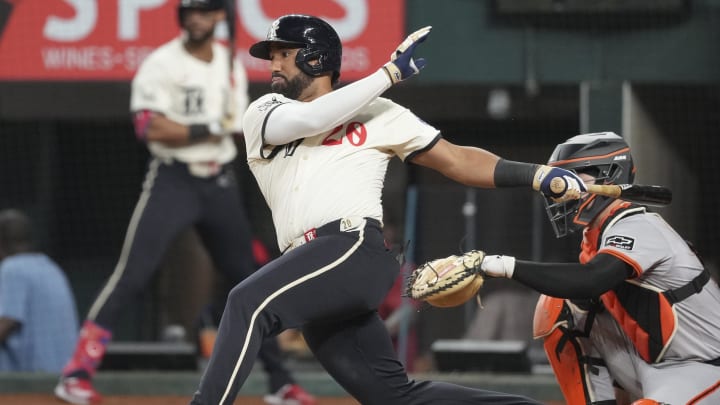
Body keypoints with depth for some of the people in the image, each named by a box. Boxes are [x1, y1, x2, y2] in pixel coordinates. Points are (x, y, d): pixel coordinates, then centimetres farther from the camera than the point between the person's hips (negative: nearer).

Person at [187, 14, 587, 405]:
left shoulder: (376, 113, 13)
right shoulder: (261, 114, 19)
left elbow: (456, 160, 13)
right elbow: (307, 119, -3)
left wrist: (540, 175, 2)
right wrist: (389, 73, -3)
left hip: (355, 247, -5)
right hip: (313, 276, 5)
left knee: (248, 301, -28)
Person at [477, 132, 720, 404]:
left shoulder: (638, 228, -20)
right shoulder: (595, 236, 9)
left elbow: (588, 282, -36)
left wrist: (507, 266, -36)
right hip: (653, 366, 9)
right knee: (556, 309, 2)